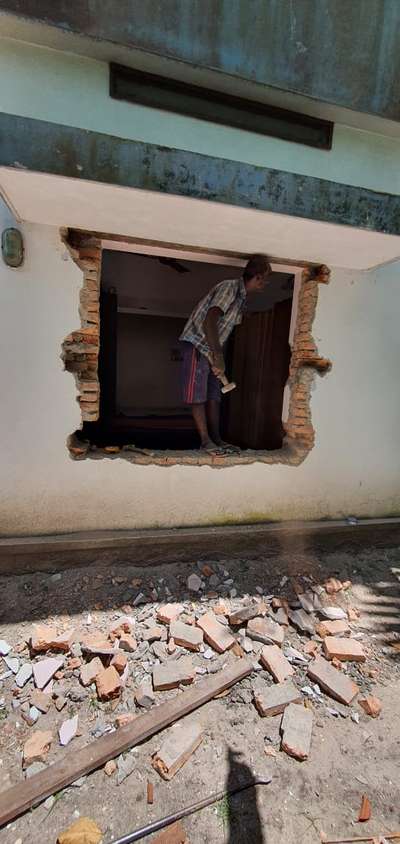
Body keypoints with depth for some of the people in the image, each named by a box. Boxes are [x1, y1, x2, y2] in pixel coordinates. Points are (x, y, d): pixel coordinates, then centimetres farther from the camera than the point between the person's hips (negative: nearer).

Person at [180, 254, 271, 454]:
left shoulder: (241, 297, 14)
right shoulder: (229, 288, -15)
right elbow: (209, 322, -28)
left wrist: (219, 356, 11)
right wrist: (218, 357, -33)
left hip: (211, 349, 9)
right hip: (196, 345, -9)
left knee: (213, 396, 6)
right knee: (198, 396, -6)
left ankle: (216, 439, 11)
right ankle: (205, 441, -2)